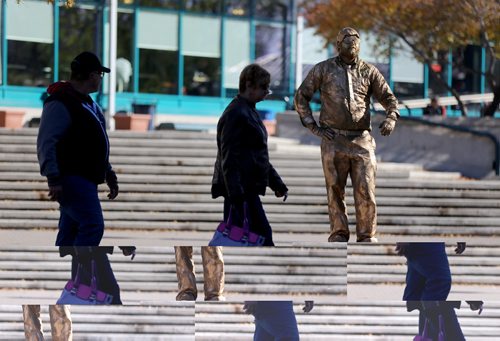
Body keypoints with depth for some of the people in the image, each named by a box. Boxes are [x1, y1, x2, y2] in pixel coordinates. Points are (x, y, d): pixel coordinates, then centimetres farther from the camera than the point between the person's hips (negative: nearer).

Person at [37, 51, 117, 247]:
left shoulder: (89, 104, 20)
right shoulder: (60, 104, -13)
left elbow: (96, 146, 29)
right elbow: (46, 144, -18)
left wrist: (109, 175, 26)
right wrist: (53, 180, -24)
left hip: (86, 180, 10)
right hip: (71, 178, -10)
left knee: (71, 232, 9)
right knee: (93, 225, -19)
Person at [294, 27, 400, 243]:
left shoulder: (369, 72, 11)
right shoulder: (323, 69, 7)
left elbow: (388, 98, 13)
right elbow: (301, 96, 10)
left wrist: (391, 118, -8)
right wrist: (312, 126, 1)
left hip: (362, 141, 1)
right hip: (334, 141, -1)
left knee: (365, 191, -6)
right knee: (335, 190, 1)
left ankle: (367, 237, 2)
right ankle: (338, 235, 8)